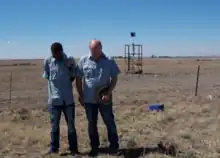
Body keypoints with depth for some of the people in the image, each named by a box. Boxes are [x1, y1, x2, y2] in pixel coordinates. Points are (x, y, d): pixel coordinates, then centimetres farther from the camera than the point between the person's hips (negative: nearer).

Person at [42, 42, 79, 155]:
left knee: (71, 125, 8)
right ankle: (54, 148, 21)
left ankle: (73, 149, 17)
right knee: (54, 125, 9)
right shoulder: (47, 61, -3)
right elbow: (47, 76, 6)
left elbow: (72, 78, 3)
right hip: (54, 99, 0)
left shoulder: (69, 61, -3)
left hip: (68, 99, 0)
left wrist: (70, 67, -13)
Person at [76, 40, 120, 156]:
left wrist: (109, 93, -13)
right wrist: (80, 95, 1)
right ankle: (94, 147, 24)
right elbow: (78, 79, 4)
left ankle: (114, 147, 17)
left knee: (110, 122, 5)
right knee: (92, 124, 11)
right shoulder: (83, 60, -2)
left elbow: (114, 78, -1)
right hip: (89, 99, 2)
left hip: (104, 98, -1)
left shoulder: (109, 61, -4)